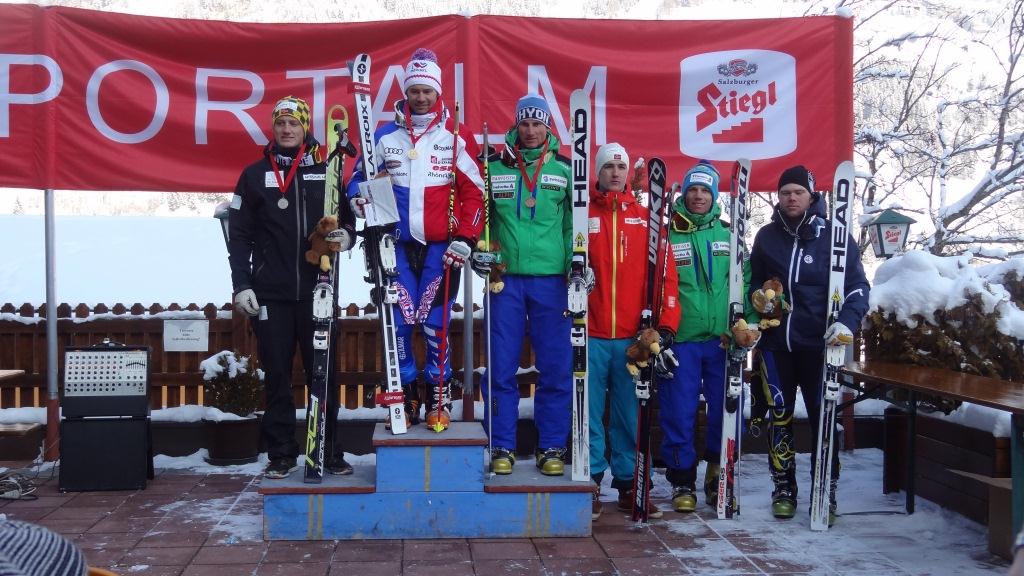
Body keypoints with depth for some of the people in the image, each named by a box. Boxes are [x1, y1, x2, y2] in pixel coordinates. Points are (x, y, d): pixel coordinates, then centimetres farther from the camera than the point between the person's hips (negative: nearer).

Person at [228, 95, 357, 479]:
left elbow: (348, 217, 15)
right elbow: (239, 235, 5)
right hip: (270, 295, 0)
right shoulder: (255, 175, 6)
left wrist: (346, 235, -9)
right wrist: (241, 284, -3)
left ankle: (328, 451, 14)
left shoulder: (326, 173, 9)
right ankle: (281, 454, 14)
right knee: (277, 376, 4)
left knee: (323, 374, 4)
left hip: (318, 292, 1)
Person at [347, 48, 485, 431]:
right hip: (398, 244, 2)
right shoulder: (385, 135, 8)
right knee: (399, 322, 1)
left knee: (434, 322, -3)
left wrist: (465, 238, -6)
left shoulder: (457, 136, 3)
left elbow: (474, 191, 1)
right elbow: (360, 177, 16)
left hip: (441, 247, -2)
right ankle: (406, 396, 14)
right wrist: (359, 197, -7)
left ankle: (439, 395, 10)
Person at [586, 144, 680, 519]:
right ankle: (590, 483, 14)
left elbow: (665, 274, 6)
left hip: (633, 336, 2)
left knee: (630, 413, 8)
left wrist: (666, 323, -2)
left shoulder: (646, 218, 10)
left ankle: (628, 484, 18)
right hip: (590, 334, -1)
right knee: (590, 411, 3)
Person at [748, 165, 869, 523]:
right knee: (779, 416, 8)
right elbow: (753, 279, 20)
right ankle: (784, 488, 20)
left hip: (818, 344, -2)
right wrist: (756, 296, -1)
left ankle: (826, 493, 12)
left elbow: (858, 286, -1)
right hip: (775, 342, 3)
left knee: (823, 418, 0)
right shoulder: (767, 236, 8)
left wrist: (847, 322, -17)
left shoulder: (834, 236, 0)